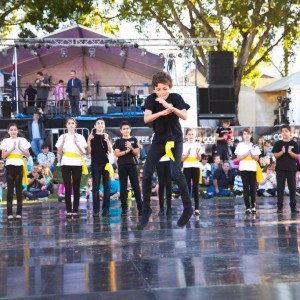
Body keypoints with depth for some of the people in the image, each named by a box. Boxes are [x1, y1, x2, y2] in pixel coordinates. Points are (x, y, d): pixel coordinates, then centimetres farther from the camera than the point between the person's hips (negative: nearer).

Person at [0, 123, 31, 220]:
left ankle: (19, 213, 5)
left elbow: (28, 154, 2)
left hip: (19, 166, 0)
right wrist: (12, 149, -12)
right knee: (10, 189, -1)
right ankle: (9, 213, 1)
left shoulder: (22, 140, 5)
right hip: (10, 166, 0)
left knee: (19, 189, 1)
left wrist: (20, 148, -12)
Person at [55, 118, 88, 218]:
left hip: (77, 164, 0)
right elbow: (59, 153, 1)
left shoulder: (80, 137, 7)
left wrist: (76, 142, -15)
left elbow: (83, 152, -3)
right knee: (68, 188, -4)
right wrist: (63, 142, -13)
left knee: (76, 188, 0)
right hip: (66, 164, 0)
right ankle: (69, 211, -1)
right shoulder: (62, 137, 7)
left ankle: (75, 211, 4)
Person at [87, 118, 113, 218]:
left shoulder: (106, 136, 9)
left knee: (107, 186, -1)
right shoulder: (92, 137, 4)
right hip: (95, 164, -2)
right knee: (96, 187, -3)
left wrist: (107, 140, -12)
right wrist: (89, 141, -13)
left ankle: (106, 209, 3)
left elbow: (110, 151, 1)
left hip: (105, 163, 2)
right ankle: (96, 210, -4)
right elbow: (89, 152, -1)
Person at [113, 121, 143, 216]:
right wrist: (126, 151, -12)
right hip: (122, 166, 0)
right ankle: (124, 208, 4)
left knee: (136, 186, -4)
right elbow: (117, 153, -2)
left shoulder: (134, 140, 11)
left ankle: (140, 207, -5)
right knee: (123, 187, 1)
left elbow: (137, 152, 5)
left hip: (132, 165, 0)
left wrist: (131, 148, -11)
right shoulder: (118, 141, 8)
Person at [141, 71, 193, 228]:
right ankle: (146, 208, 12)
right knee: (147, 173, -3)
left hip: (175, 139, -3)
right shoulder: (151, 99, -4)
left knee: (176, 172, -18)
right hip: (158, 139, 3)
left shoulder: (176, 97, -7)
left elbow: (185, 116, -18)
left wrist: (170, 106, -30)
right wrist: (162, 112, -30)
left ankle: (188, 208, -6)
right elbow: (146, 119, -16)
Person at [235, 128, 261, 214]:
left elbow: (257, 158, 4)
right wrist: (246, 154, -16)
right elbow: (238, 158, -4)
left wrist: (251, 154, -14)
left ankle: (253, 206, 9)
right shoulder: (240, 145, 2)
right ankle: (247, 207, -3)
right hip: (244, 168, -2)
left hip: (253, 168, 2)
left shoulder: (254, 146, 7)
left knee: (253, 188, 2)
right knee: (246, 188, -3)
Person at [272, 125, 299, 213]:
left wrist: (290, 152, -17)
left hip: (291, 169, 1)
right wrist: (282, 151, -17)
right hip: (280, 169, 0)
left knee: (292, 188, 4)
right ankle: (279, 207, 4)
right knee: (280, 188, 0)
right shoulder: (278, 143, 4)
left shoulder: (294, 144, 4)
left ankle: (293, 207, 9)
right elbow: (275, 155, -1)